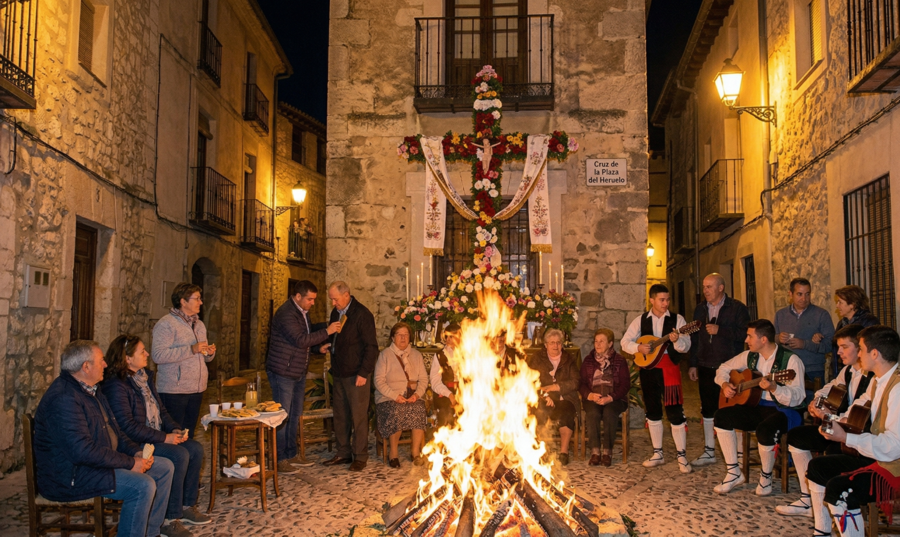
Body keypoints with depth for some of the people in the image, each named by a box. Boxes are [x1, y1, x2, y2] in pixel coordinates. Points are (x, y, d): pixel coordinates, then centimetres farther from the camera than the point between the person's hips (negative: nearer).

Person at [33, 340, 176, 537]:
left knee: (164, 467, 6)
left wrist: (137, 452, 0)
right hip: (72, 476, -11)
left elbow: (113, 429, 18)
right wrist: (130, 463, -23)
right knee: (143, 486, -27)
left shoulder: (90, 389, 11)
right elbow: (83, 452, -30)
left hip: (99, 461, 11)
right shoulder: (63, 398, -24)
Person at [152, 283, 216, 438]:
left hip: (197, 390, 7)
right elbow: (158, 355, -21)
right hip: (173, 391, -7)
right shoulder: (166, 324, -8)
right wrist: (191, 349, -24)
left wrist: (210, 353, 3)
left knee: (188, 435, 12)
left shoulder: (199, 325, 17)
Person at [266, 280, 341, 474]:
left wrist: (319, 347, 8)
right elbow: (300, 340, -27)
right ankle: (280, 459, 6)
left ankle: (292, 454, 25)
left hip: (298, 372, 10)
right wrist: (326, 332, -21)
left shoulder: (302, 312, 13)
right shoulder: (286, 313, -19)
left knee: (295, 415, 15)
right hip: (283, 372, -10)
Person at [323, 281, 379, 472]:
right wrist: (327, 345, 9)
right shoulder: (336, 313, 12)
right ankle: (343, 453, 22)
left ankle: (360, 456, 9)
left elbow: (371, 347, -13)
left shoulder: (362, 314, -12)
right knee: (340, 414, 11)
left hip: (356, 375, -7)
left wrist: (363, 373, -16)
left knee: (359, 416, 0)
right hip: (339, 373, 8)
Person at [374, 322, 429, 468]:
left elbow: (424, 379, 9)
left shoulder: (416, 355, 15)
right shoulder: (385, 355, 3)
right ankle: (393, 453, -19)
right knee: (396, 412, -34)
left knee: (418, 409, -30)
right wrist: (395, 396, -18)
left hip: (413, 397, 3)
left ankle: (415, 451, -19)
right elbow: (379, 381, -5)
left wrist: (417, 394, -12)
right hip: (389, 397, -2)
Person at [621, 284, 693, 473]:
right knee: (653, 412, 11)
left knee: (675, 412, -5)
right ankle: (658, 454, 24)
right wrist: (638, 347, -14)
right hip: (648, 369, 3)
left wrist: (677, 340, -29)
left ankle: (682, 456, 6)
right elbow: (625, 342, 5)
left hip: (669, 369, -3)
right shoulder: (641, 320, 6)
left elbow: (686, 346, -7)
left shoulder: (677, 319, 0)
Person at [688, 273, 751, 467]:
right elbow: (695, 338, 13)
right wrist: (693, 364, 10)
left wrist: (720, 330, -19)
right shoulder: (700, 309, 12)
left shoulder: (737, 308, -4)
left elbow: (745, 333, -14)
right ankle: (709, 451, 19)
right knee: (707, 409, 9)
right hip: (706, 367, 5)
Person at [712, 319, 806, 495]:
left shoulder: (790, 360, -16)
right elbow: (724, 368, 18)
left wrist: (774, 388, -41)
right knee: (721, 416, -13)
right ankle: (734, 473, -4)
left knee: (765, 429, -37)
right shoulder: (750, 356, 5)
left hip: (784, 410, -7)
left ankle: (766, 477, -7)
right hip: (758, 406, 7)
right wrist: (725, 384, -2)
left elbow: (797, 398, -25)